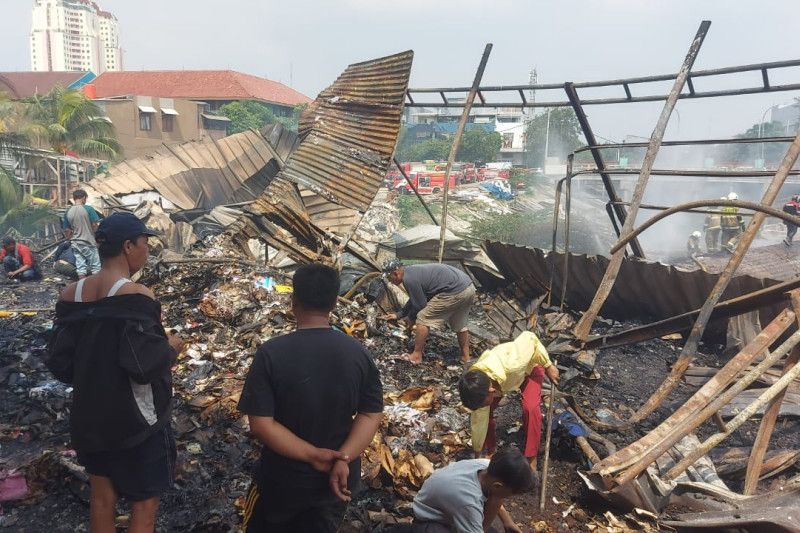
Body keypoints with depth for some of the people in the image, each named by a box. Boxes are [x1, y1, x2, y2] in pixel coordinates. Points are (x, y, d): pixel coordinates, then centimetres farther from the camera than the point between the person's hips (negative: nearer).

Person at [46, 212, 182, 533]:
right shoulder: (135, 295, -22)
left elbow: (59, 363, 2)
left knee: (102, 500, 21)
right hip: (136, 420, -6)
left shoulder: (71, 294, -2)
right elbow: (143, 365, -28)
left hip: (90, 417, 7)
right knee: (144, 506, 10)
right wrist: (170, 349, -9)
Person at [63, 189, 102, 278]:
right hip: (89, 243, -4)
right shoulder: (88, 209, -9)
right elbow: (95, 226, -10)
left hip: (76, 244, 4)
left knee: (80, 268, 7)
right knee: (95, 267, 2)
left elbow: (67, 231, 7)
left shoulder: (68, 212, 4)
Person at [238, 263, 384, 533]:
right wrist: (343, 459, -20)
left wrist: (312, 455, -20)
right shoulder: (358, 353, -11)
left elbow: (260, 424, -22)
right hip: (338, 479, 2)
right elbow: (372, 413, -11)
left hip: (284, 479, -2)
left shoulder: (271, 353, -20)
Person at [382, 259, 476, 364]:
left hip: (454, 291, -10)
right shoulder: (413, 271, 22)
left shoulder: (408, 278, -10)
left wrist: (411, 318, 16)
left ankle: (416, 356, 7)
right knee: (459, 325, 28)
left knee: (423, 319, 0)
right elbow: (414, 300, 34)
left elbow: (420, 305, -3)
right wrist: (398, 315, 38)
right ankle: (466, 358, 38)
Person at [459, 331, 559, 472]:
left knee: (531, 407, -25)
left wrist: (548, 366, -21)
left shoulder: (511, 363, -48)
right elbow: (478, 421, -17)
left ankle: (531, 460, -11)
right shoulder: (477, 386, -30)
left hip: (529, 366, -3)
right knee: (482, 412, -12)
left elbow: (530, 338, -31)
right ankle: (490, 449, 12)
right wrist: (477, 455, -7)